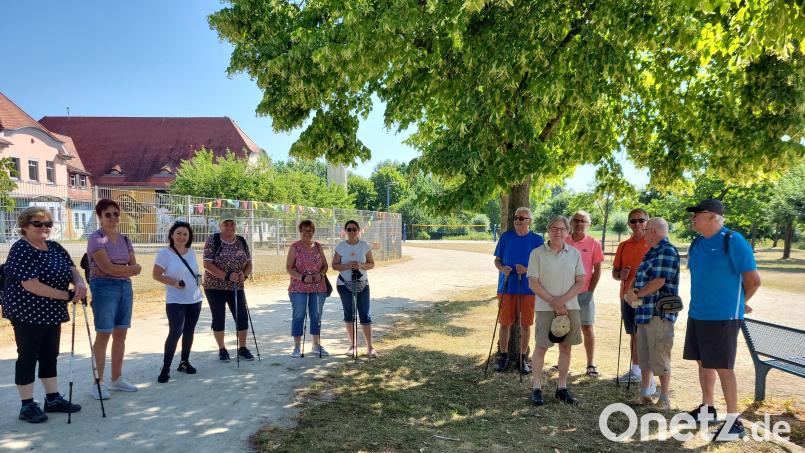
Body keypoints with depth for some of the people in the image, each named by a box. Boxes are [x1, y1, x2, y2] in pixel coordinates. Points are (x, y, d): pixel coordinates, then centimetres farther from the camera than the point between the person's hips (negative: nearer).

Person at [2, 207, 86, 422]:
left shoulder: (54, 247, 8)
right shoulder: (21, 250, -15)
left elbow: (71, 269, 7)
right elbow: (31, 285, -24)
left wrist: (79, 282, -17)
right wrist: (67, 295, -22)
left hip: (51, 313, 7)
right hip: (27, 314, -7)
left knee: (49, 356, 14)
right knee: (28, 357, 3)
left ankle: (53, 399, 25)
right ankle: (27, 406, 14)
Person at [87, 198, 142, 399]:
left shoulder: (124, 239, 12)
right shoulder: (96, 238, -7)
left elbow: (136, 268, 7)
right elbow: (107, 267, -16)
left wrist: (116, 269, -10)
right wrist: (127, 269, -3)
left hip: (125, 287, 6)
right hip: (104, 288, -6)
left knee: (120, 334, 9)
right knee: (103, 335, -3)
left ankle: (117, 378, 19)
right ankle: (98, 382, 6)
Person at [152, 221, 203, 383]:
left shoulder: (191, 252, 9)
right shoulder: (164, 253, -8)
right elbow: (156, 275, -9)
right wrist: (174, 283, -20)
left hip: (195, 299, 6)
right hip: (175, 301, -6)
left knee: (189, 331, 11)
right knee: (175, 332, -13)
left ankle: (184, 362, 26)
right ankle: (165, 368, -3)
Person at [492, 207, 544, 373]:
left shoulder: (537, 240, 1)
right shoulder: (506, 237, 5)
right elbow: (497, 260, 9)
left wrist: (527, 269, -18)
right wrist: (502, 268, -13)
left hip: (528, 289, -1)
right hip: (506, 287, 1)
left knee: (526, 324, 5)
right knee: (505, 323, 6)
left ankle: (523, 358, 20)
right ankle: (504, 356, 20)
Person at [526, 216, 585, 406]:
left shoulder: (575, 254, 5)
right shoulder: (537, 253, -4)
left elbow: (581, 282, 2)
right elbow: (533, 284, -6)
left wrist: (562, 300, -11)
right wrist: (553, 302, -12)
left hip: (570, 307, 3)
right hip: (545, 308, -3)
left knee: (566, 347, 8)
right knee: (541, 347, 1)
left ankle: (562, 387, 20)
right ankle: (536, 387, 11)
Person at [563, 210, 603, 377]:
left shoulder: (593, 243, -2)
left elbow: (597, 270, -1)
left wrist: (590, 291, -8)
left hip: (584, 293, -2)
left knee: (587, 328, 3)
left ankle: (590, 365, 11)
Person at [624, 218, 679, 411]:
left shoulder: (667, 251, -12)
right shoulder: (651, 252, 18)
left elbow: (659, 281, -20)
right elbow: (640, 278, 20)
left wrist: (637, 294, -8)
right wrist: (632, 291, 0)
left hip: (659, 313, -10)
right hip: (645, 312, 10)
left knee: (659, 357, -2)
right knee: (644, 355, 15)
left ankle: (664, 400, 9)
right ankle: (645, 394, 26)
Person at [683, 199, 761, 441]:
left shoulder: (733, 241, -12)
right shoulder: (697, 244, 9)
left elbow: (753, 280, -9)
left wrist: (737, 304, 5)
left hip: (723, 316, -7)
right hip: (697, 314, 7)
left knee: (722, 367, -3)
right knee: (703, 362, 15)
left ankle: (733, 421, 9)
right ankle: (707, 408, 30)